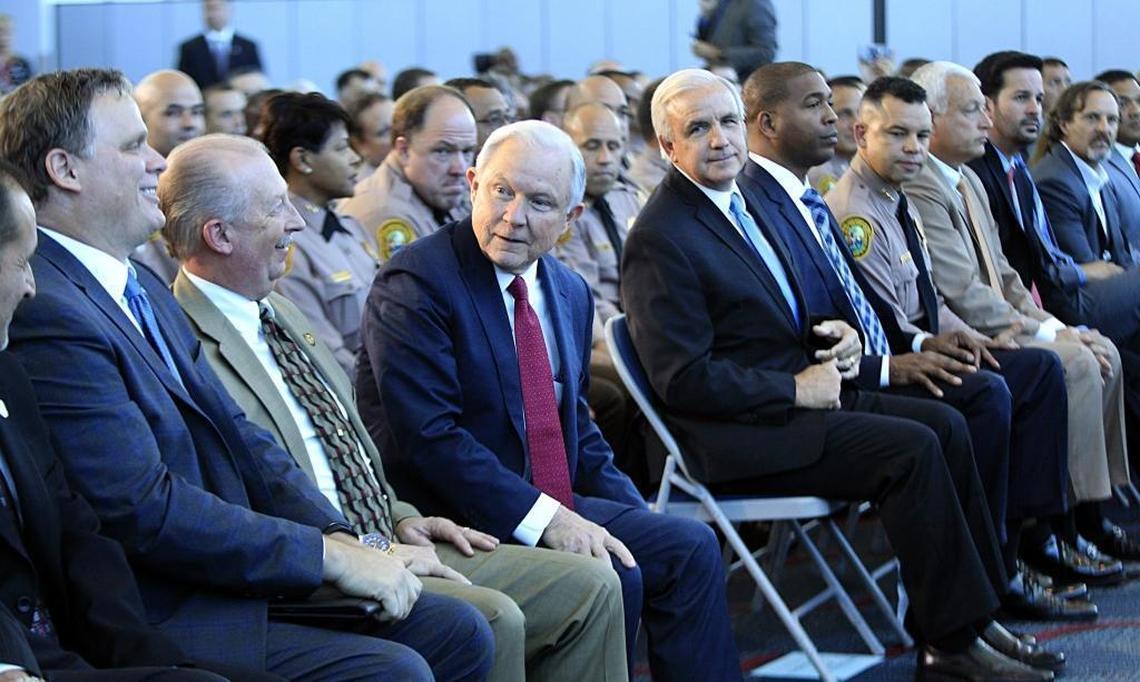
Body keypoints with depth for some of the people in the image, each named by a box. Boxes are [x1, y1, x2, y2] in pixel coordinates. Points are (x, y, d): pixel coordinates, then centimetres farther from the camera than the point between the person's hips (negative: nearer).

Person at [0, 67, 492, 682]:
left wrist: (337, 536, -2)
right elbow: (147, 509, -22)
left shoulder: (144, 288, 15)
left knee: (457, 630, 4)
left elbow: (240, 438, 14)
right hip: (155, 621, -10)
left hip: (227, 576, 10)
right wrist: (328, 554, -16)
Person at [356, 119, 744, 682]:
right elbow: (427, 435, -21)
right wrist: (544, 518, -25)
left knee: (690, 547, -3)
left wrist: (634, 518, 4)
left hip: (556, 505, 8)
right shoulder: (416, 282, -13)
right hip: (458, 519, -8)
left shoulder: (571, 294, 13)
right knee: (613, 576, -23)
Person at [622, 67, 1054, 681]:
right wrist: (796, 390, -17)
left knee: (945, 425, -4)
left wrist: (837, 334, 3)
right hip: (737, 435, -9)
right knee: (912, 450, -21)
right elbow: (685, 380, -20)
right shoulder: (660, 239, -15)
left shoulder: (742, 202, 14)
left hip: (798, 394, 9)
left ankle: (965, 616, 0)